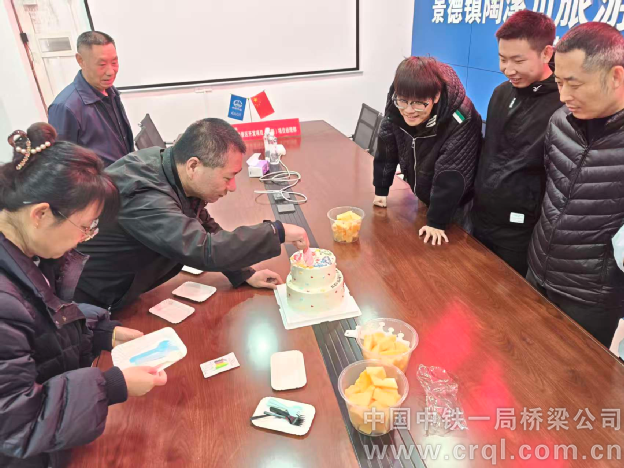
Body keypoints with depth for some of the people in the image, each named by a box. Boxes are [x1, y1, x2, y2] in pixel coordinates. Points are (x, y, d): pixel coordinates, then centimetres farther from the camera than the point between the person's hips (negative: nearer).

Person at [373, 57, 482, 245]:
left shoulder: (460, 120, -36)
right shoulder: (396, 107, -21)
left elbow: (450, 176, -33)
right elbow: (386, 147, -7)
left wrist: (437, 221, -30)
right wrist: (381, 189, -1)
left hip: (457, 203, -5)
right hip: (425, 196, 5)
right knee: (421, 247, 23)